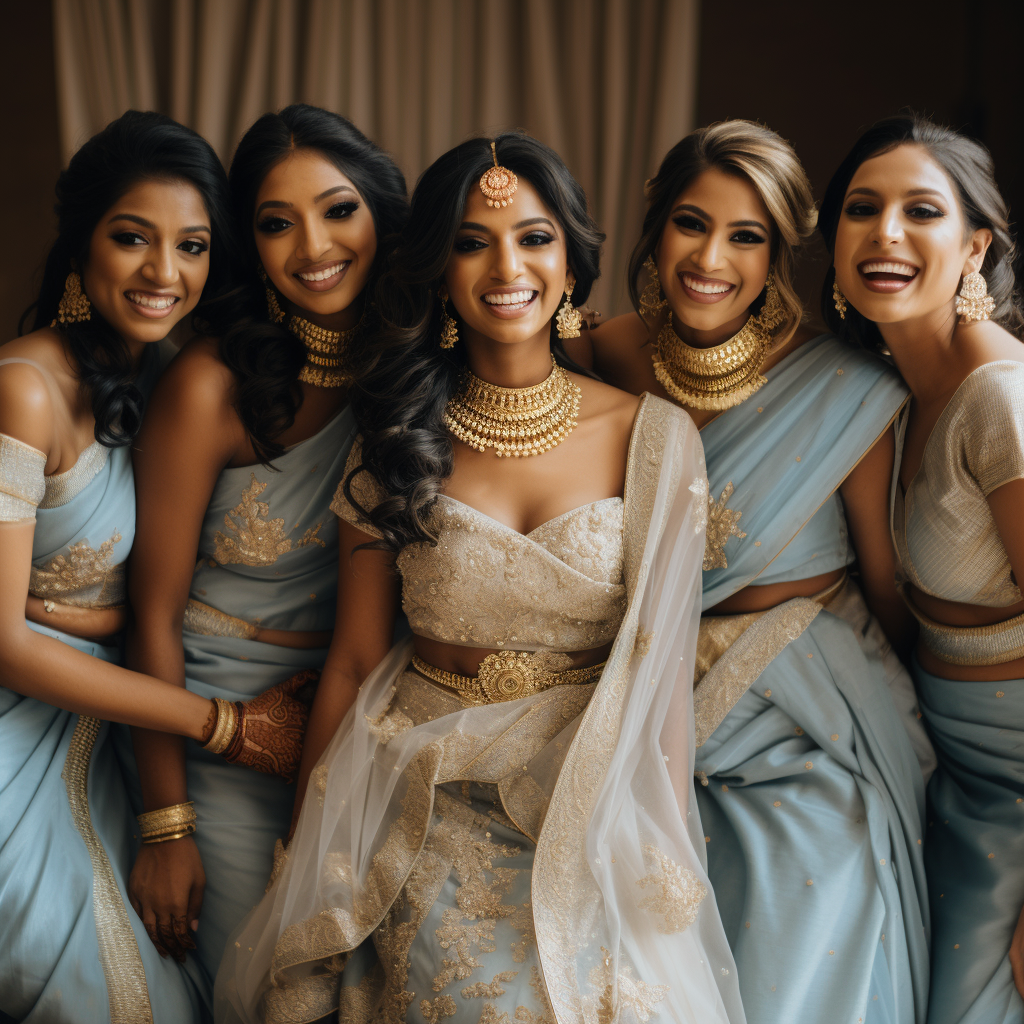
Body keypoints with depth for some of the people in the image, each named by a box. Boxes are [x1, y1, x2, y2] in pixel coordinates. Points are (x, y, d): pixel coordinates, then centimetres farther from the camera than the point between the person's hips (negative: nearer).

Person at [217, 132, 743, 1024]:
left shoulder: (654, 439, 0)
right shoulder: (399, 442, 4)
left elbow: (660, 665, 1)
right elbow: (355, 657, 6)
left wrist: (667, 850, -6)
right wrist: (310, 853, 6)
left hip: (590, 796, 0)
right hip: (430, 798, 0)